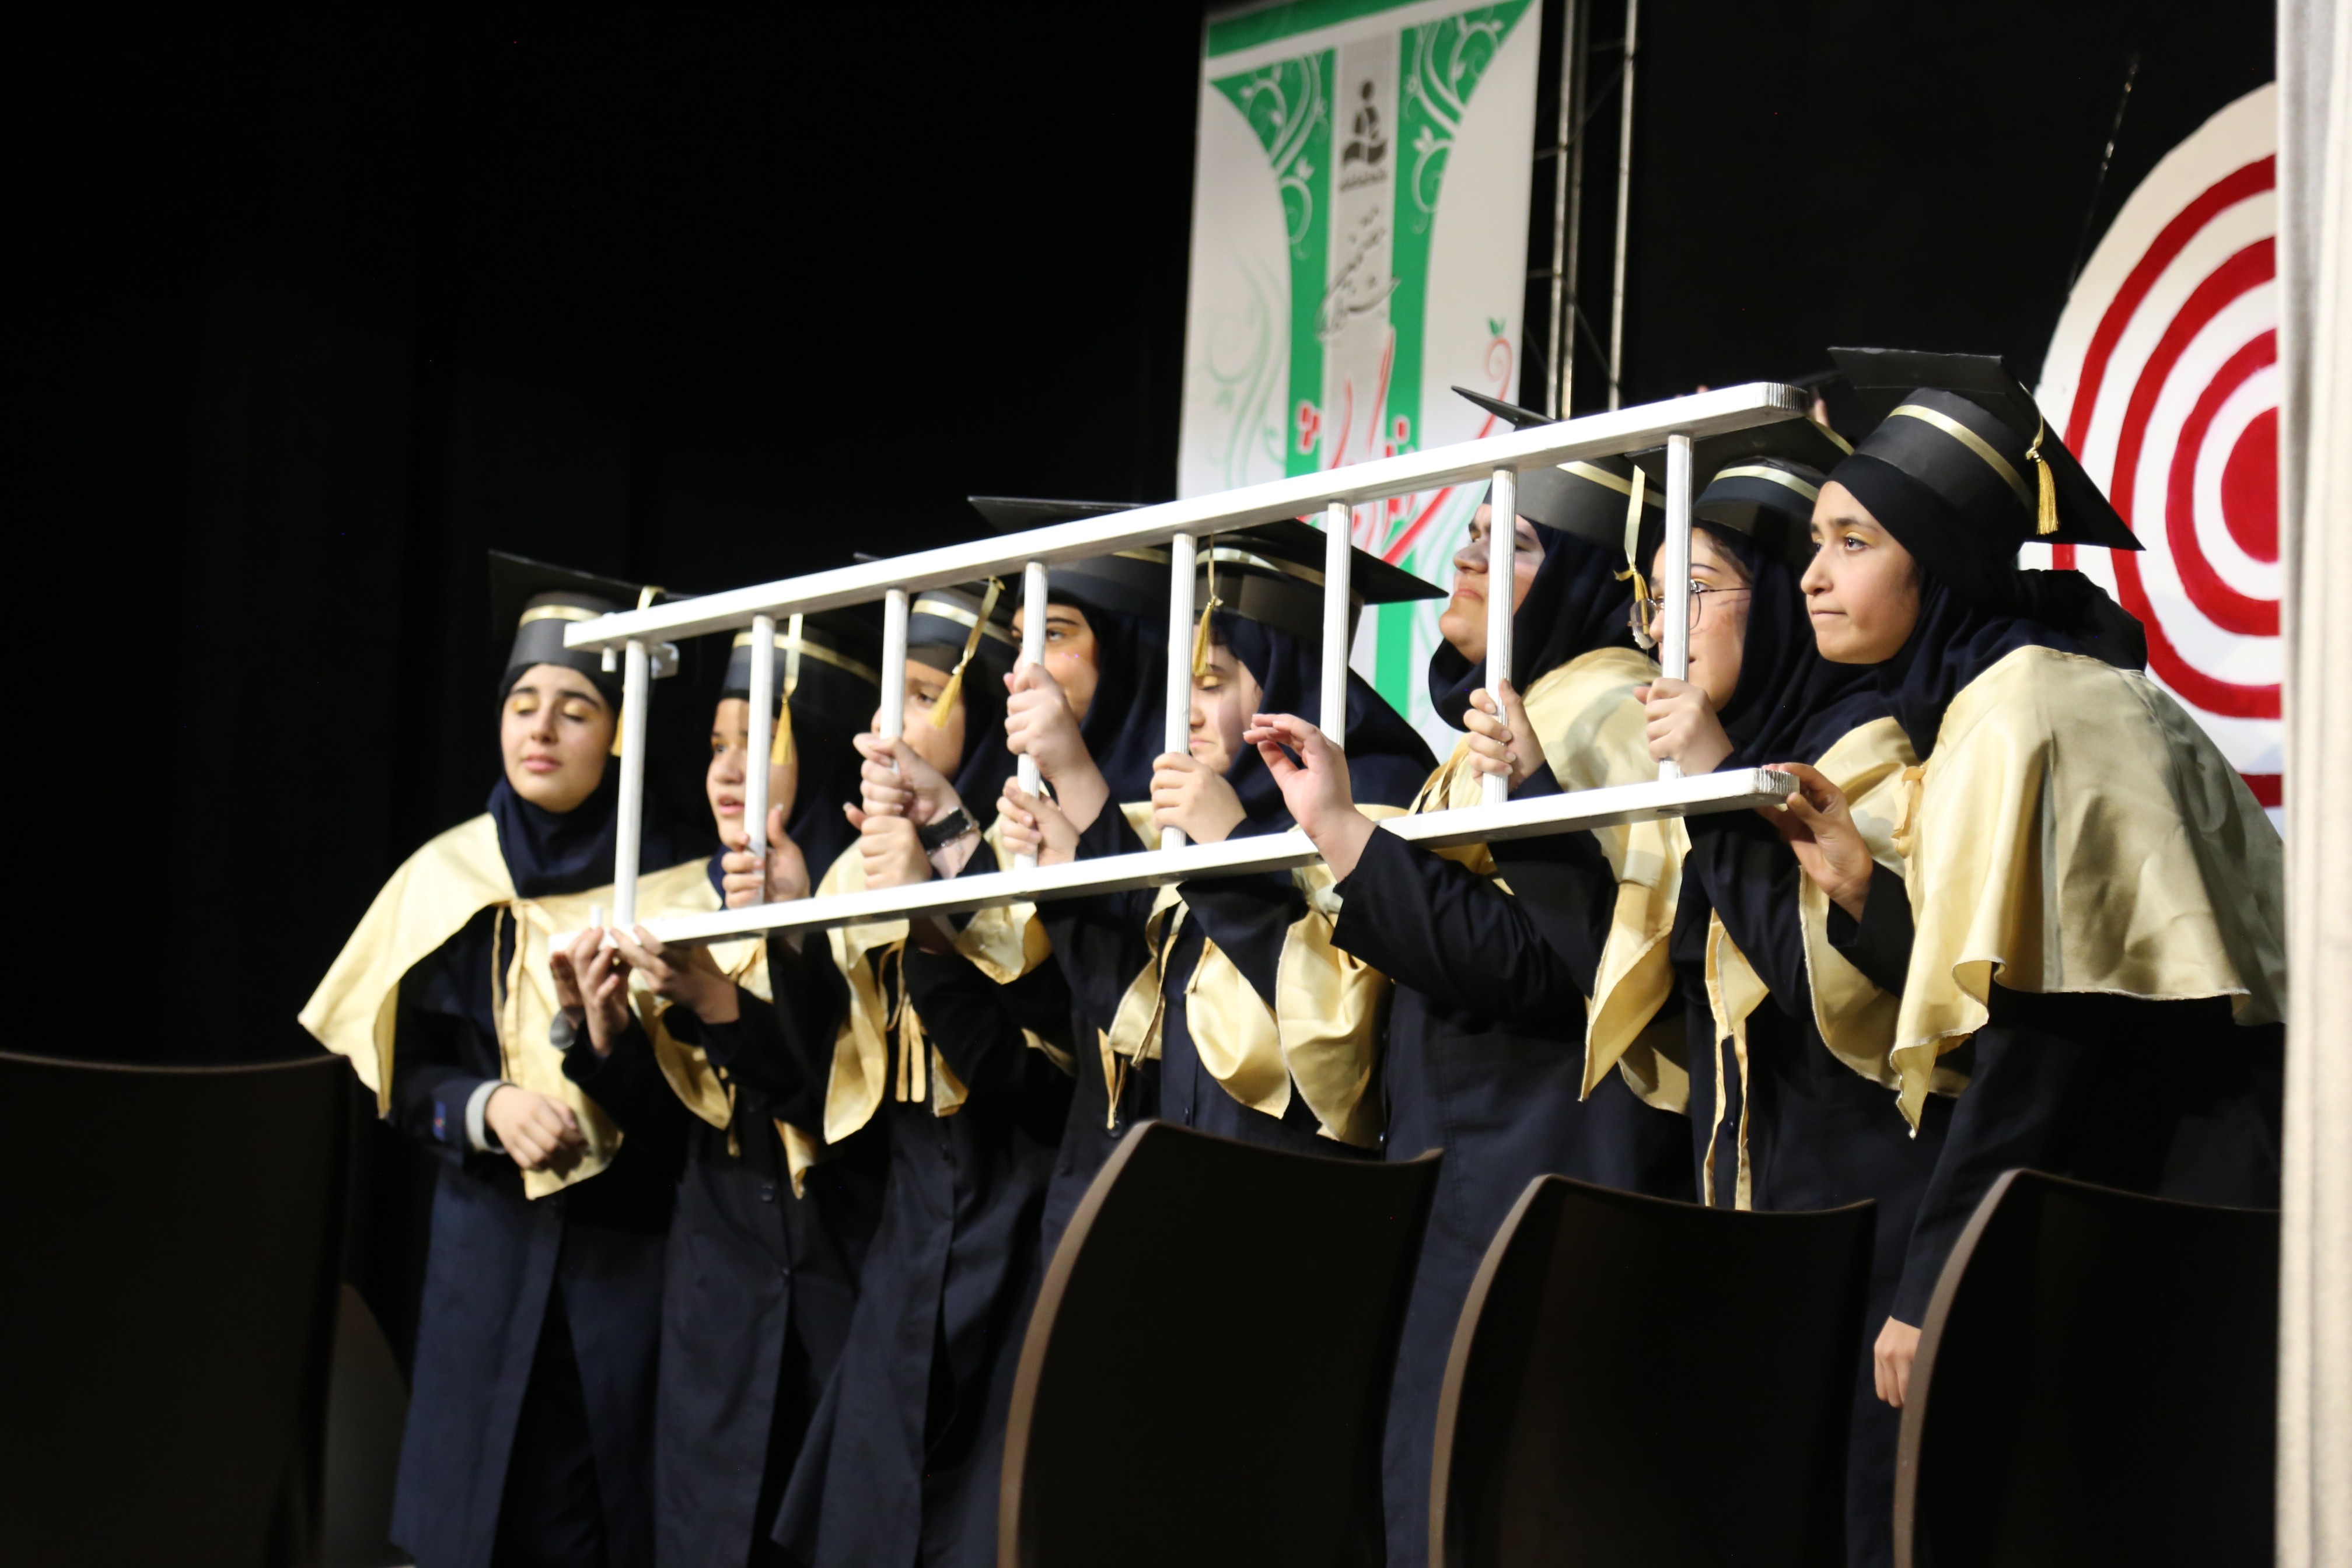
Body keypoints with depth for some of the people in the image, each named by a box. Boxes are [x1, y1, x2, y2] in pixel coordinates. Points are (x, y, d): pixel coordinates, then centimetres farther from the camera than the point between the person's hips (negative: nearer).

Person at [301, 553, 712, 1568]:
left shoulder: (667, 883, -4)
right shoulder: (449, 877, 3)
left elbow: (692, 1094, -7)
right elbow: (404, 1075, 5)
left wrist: (595, 1031, -26)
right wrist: (487, 1106, -16)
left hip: (627, 1250, -2)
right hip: (487, 1246, 2)